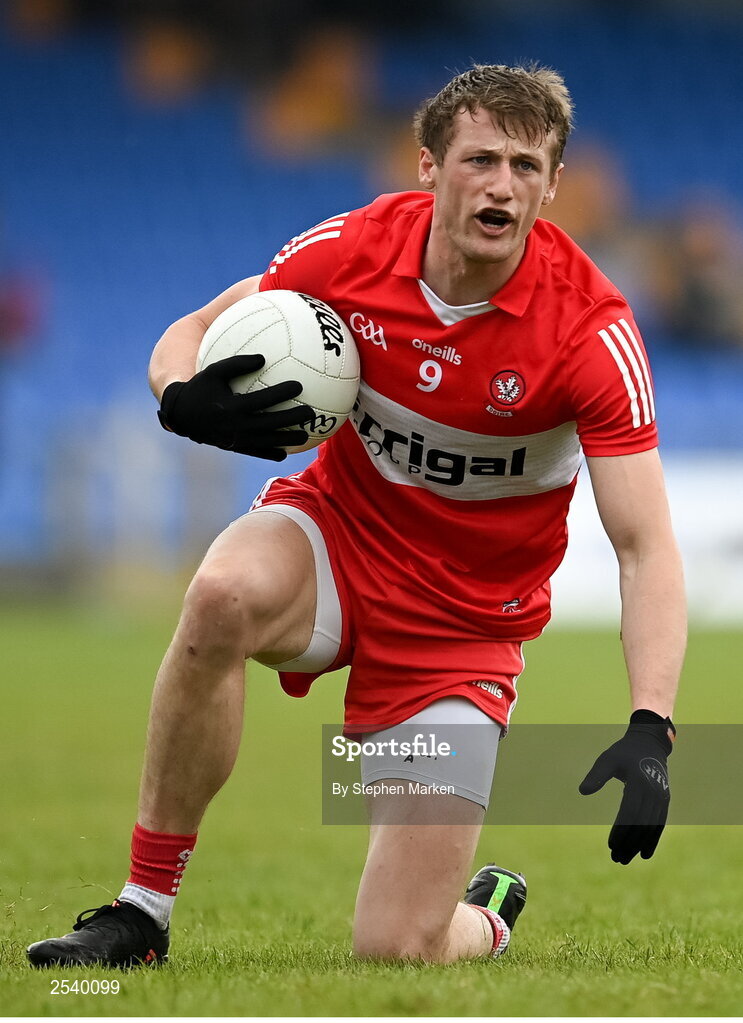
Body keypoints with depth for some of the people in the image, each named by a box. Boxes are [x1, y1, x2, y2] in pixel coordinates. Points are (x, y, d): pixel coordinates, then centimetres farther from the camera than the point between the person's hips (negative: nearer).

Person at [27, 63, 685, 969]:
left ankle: (489, 917, 29)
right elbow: (191, 332, 1)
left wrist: (649, 734, -37)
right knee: (223, 594, -38)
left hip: (463, 620, -2)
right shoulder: (353, 249, -14)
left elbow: (645, 547, -23)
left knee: (398, 950, -11)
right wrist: (186, 399, -25)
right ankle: (141, 914, -23)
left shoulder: (593, 329, -22)